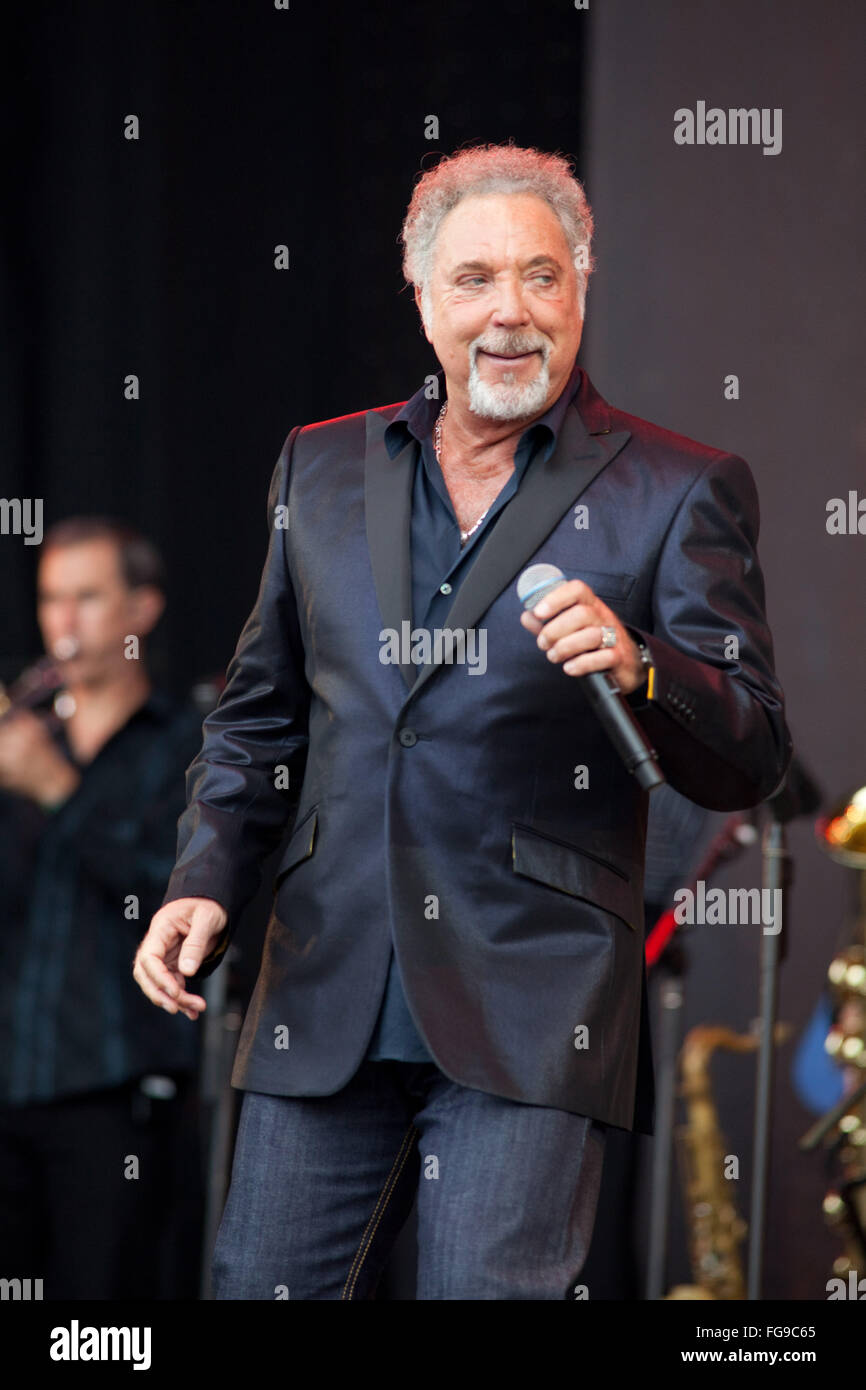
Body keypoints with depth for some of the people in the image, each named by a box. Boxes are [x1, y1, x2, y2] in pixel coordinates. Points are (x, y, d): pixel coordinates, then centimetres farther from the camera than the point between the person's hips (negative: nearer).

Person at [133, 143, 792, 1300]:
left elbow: (750, 759, -3)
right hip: (328, 1000, 4)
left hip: (529, 1010, -4)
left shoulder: (677, 492, 3)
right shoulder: (322, 469, 16)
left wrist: (641, 671, -23)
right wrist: (205, 881, 7)